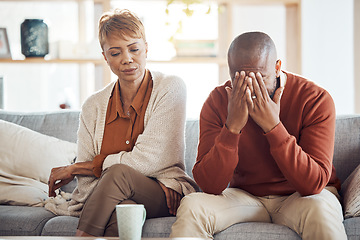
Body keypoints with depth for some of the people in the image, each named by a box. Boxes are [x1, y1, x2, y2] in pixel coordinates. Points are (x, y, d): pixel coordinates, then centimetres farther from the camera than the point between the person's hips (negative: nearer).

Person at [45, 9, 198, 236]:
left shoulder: (170, 88, -3)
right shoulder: (94, 106, 7)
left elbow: (146, 161, -10)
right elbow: (86, 181, 2)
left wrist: (75, 168, -5)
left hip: (166, 194, -1)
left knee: (119, 173, -33)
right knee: (119, 212, -36)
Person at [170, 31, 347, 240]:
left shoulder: (315, 99, -16)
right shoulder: (217, 101, -10)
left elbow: (315, 183, -25)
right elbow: (210, 186, -17)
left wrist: (273, 126, -32)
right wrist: (232, 127, -30)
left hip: (301, 196, -1)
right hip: (245, 197, 2)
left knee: (320, 212, -36)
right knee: (191, 207, -25)